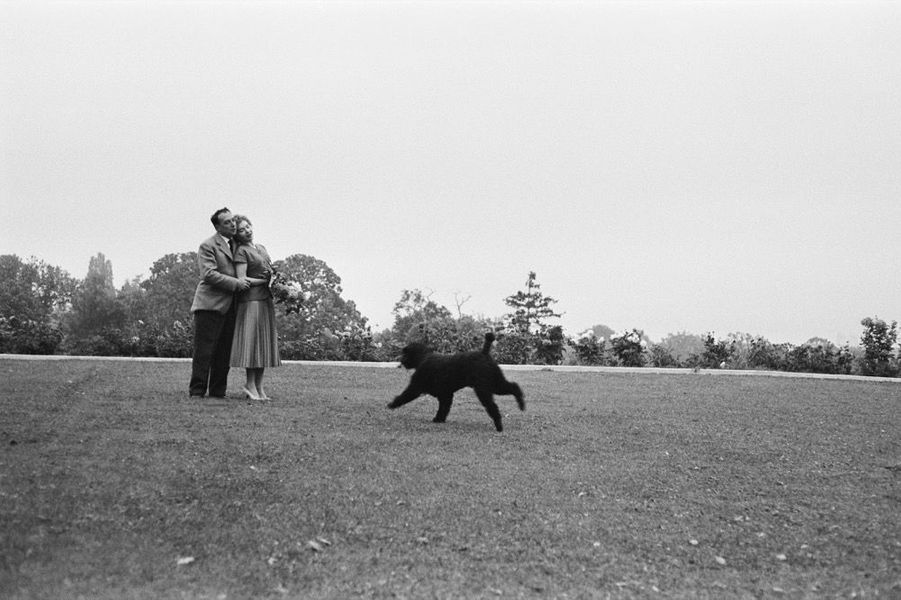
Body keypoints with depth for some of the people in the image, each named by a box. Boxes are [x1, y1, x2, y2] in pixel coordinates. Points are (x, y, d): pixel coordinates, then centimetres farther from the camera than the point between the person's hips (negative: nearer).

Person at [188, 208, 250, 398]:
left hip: (229, 306, 7)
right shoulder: (208, 245, -5)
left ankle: (218, 391, 14)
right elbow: (208, 274, -15)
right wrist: (235, 283, -18)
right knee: (204, 351, -5)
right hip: (210, 305, -7)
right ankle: (197, 391, 1)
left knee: (224, 352, 8)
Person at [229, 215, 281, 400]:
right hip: (251, 299, -8)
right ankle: (250, 385, -3)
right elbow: (242, 279, -13)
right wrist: (267, 281, -13)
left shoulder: (261, 248, 17)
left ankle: (259, 386, 9)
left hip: (266, 300, 8)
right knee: (252, 340, -8)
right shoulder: (241, 251, -6)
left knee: (264, 342, 6)